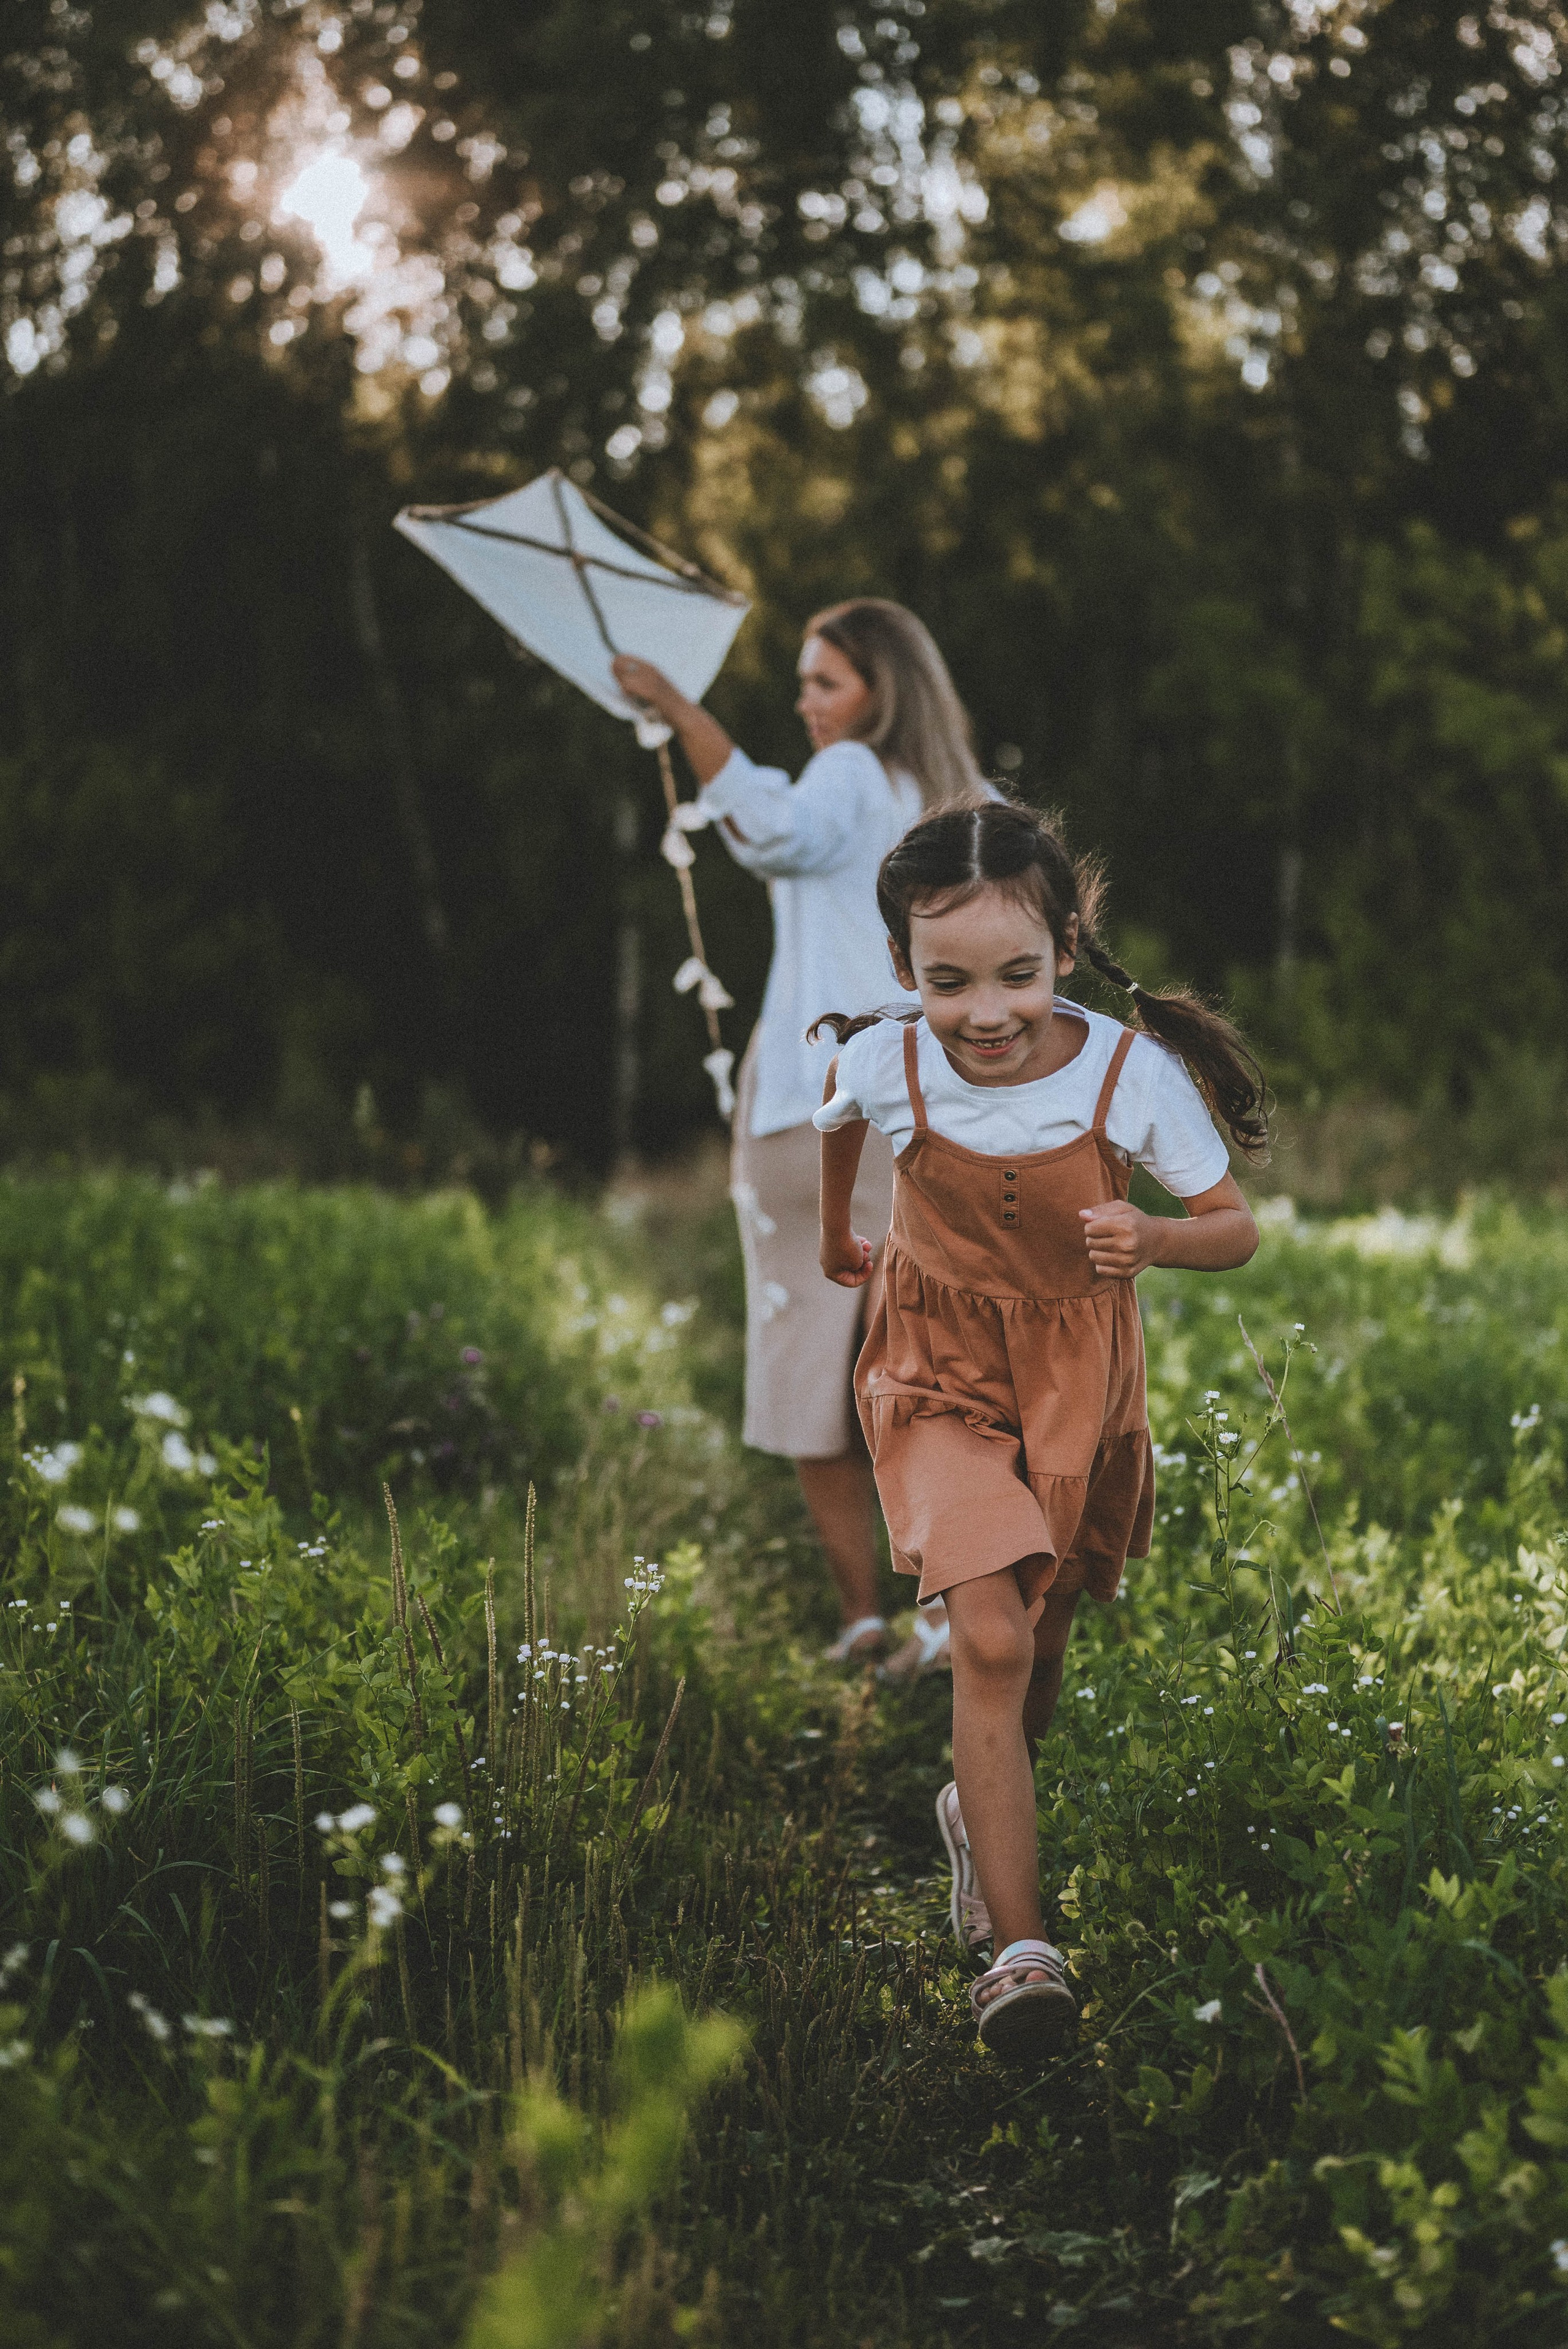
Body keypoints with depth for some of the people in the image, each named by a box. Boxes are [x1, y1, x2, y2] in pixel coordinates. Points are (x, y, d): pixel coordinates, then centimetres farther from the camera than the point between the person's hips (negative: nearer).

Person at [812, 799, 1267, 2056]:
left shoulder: (1131, 1071, -20)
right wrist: (835, 1233, 25)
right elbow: (835, 1121, 10)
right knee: (989, 1642, -19)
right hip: (940, 1378, -1)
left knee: (1042, 1646, 17)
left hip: (1081, 1381, 2)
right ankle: (1020, 1948, -15)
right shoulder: (884, 1066, -17)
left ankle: (981, 1809, 49)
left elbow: (1238, 1228, -9)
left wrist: (1151, 1238, -31)